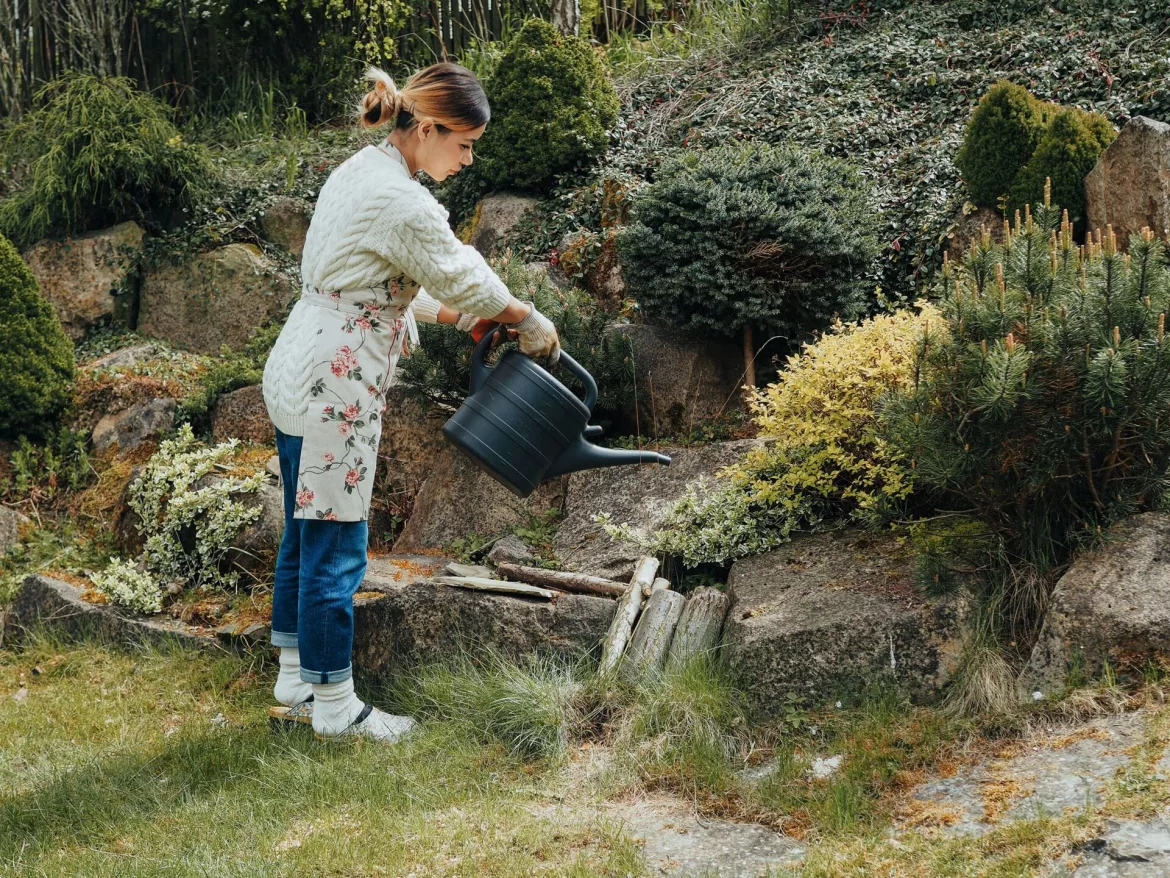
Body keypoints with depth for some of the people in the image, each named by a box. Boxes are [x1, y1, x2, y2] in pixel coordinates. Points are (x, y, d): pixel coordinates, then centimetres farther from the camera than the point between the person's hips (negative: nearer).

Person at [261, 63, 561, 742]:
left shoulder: (357, 171, 10)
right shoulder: (401, 201, -21)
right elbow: (466, 280, -8)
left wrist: (460, 316, 19)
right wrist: (531, 322, 8)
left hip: (298, 375, 10)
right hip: (333, 389, -10)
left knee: (305, 534, 17)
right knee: (336, 550, 0)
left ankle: (296, 681, 29)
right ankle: (335, 707, 11)